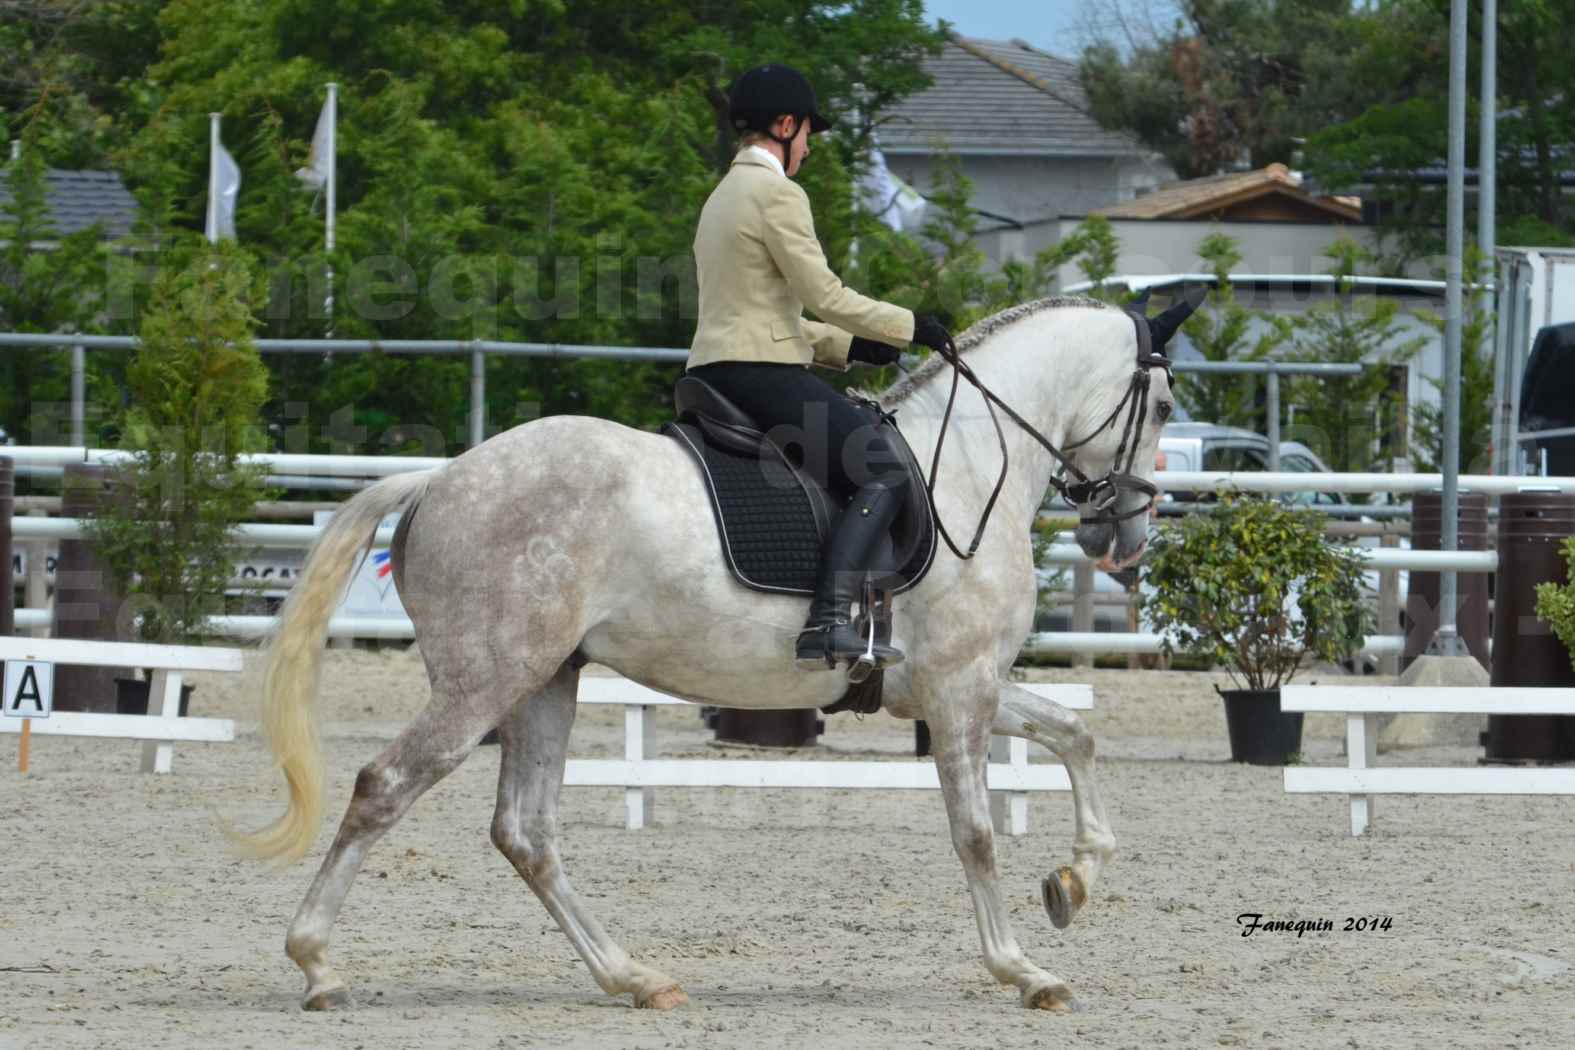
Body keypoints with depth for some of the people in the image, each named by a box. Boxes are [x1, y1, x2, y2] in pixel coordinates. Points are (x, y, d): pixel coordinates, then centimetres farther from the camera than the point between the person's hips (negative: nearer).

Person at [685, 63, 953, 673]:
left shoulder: (724, 195, 22)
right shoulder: (777, 193, -10)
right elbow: (823, 295, -13)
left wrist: (846, 346, 20)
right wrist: (908, 326, -2)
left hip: (715, 370, 11)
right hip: (763, 372, -11)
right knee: (882, 473, -15)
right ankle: (827, 624, -31)